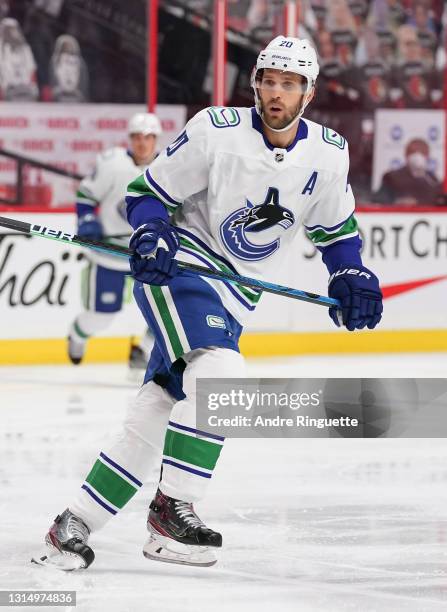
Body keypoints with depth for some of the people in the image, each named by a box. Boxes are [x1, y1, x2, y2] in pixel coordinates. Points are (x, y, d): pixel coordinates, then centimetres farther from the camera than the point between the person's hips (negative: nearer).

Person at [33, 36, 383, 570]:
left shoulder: (328, 155, 0)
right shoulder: (216, 131, -14)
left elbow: (335, 227, 17)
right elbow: (148, 191, -5)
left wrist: (351, 278, 2)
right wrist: (150, 235, -24)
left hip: (236, 294, 5)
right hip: (178, 265, -5)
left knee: (158, 407, -1)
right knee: (218, 372, -28)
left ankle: (75, 525, 5)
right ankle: (171, 510, -19)